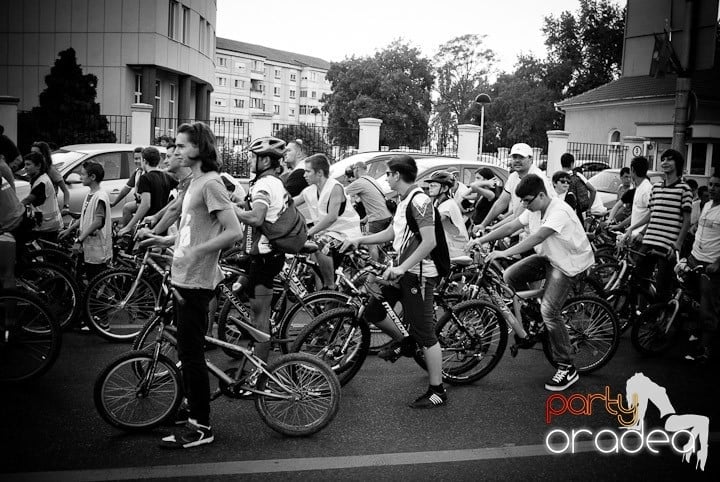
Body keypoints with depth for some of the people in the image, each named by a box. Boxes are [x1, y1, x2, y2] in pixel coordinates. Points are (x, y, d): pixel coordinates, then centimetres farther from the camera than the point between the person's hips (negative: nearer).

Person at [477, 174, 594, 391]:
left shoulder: (559, 211, -27)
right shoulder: (534, 210, 0)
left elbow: (538, 237, -38)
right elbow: (509, 227, 0)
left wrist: (504, 253, -43)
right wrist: (480, 240, -9)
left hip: (568, 262, -8)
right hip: (547, 257, 8)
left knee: (549, 311, -16)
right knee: (510, 276, -7)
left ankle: (567, 368, -5)